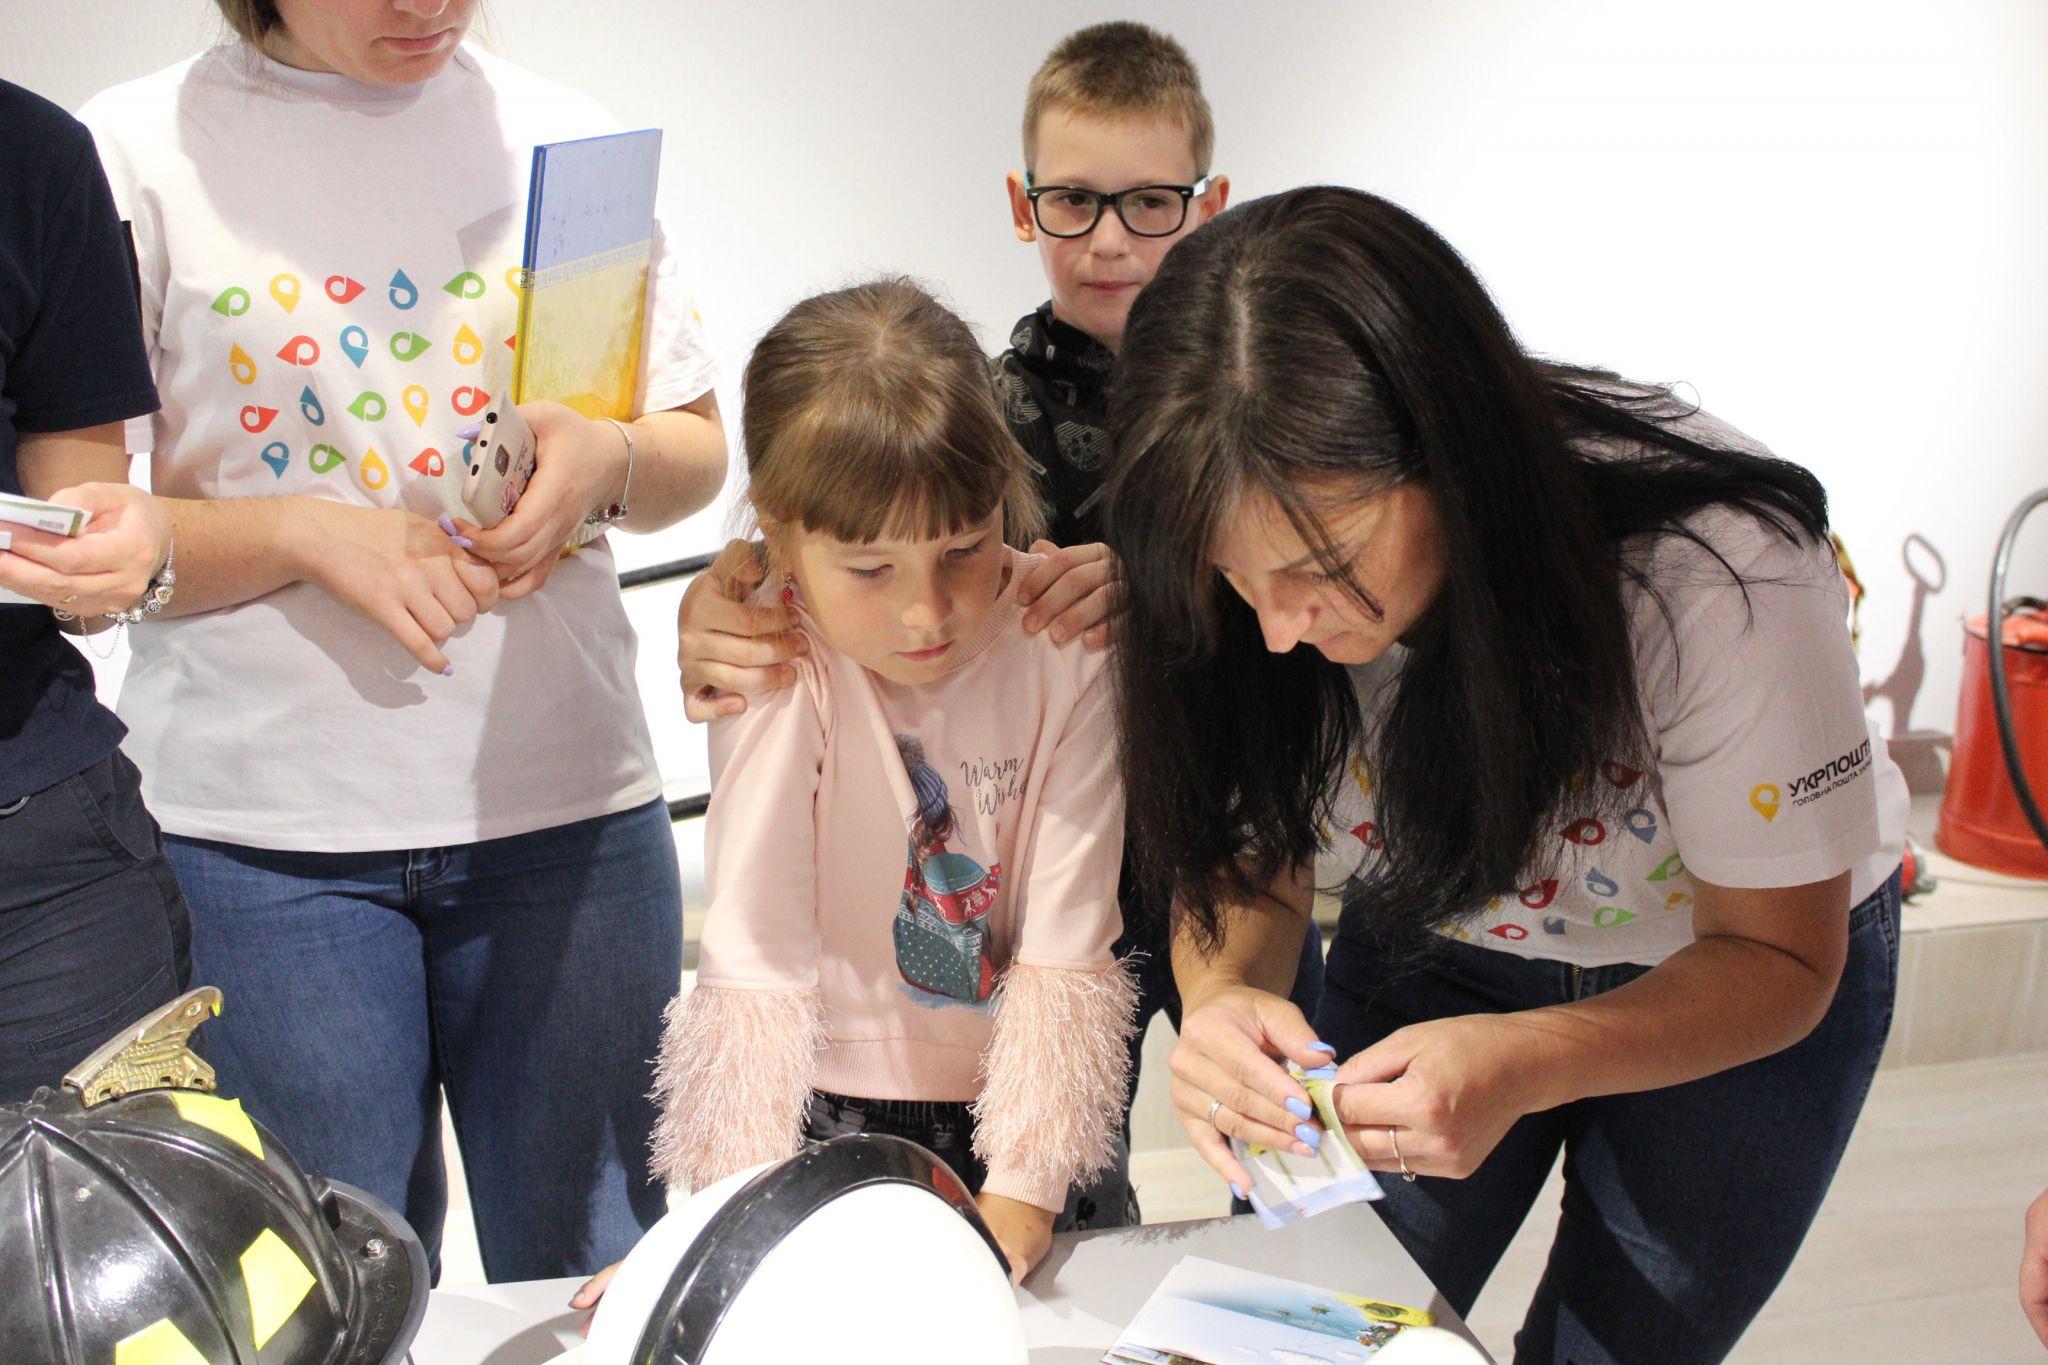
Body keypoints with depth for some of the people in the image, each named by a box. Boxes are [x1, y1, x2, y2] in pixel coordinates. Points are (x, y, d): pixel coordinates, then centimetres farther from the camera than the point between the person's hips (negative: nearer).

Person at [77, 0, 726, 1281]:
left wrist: (611, 459, -9)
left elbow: (698, 445, 12)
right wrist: (306, 532, -15)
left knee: (594, 1278, 11)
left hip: (566, 797, 2)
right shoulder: (134, 150, 1)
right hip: (263, 829, -2)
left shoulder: (562, 136, 9)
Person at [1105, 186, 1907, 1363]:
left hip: (1741, 970, -2)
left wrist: (1523, 1065, -44)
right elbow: (1249, 861, -14)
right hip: (1438, 950, 3)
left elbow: (1776, 956, -24)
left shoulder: (1719, 571, -38)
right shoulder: (1267, 543, -27)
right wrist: (1225, 995, -38)